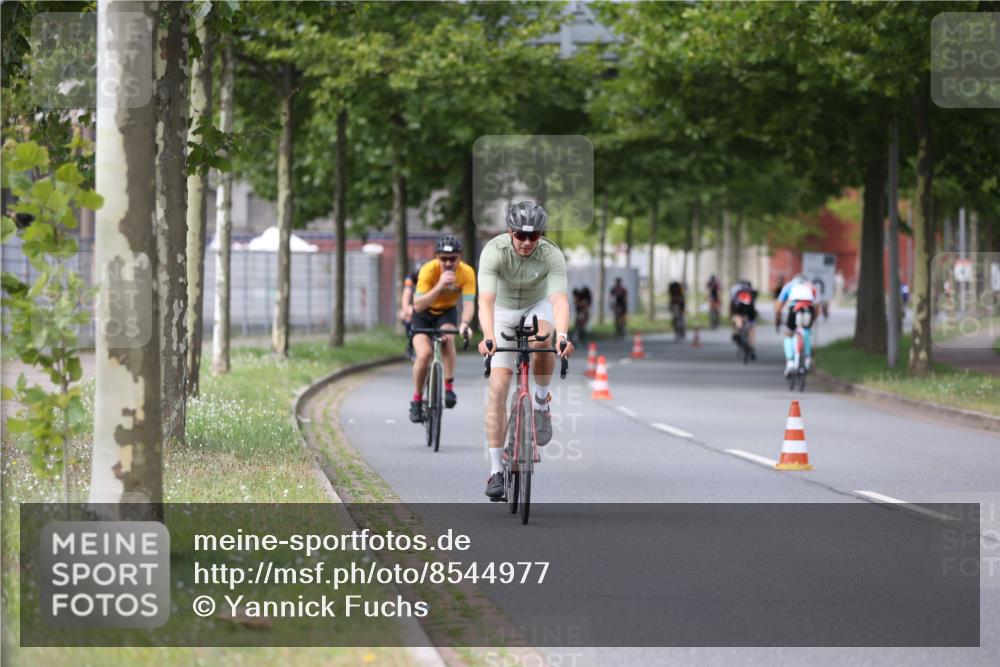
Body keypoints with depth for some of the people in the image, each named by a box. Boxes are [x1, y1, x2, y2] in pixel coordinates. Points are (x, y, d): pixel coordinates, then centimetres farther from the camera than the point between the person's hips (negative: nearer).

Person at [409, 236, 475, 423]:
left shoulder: (467, 273, -25)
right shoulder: (428, 270, -30)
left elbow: (468, 304, -32)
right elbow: (418, 306, -38)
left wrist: (464, 323, -52)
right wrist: (439, 286, -50)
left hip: (447, 312, 1)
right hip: (424, 314, -1)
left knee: (447, 337, -32)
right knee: (424, 354, -21)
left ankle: (449, 387, -19)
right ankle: (417, 400, -1)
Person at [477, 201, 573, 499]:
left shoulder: (552, 255, -27)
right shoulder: (494, 250, -29)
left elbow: (559, 298, -40)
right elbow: (486, 299, -40)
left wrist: (563, 336, -58)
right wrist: (488, 337, -58)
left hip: (538, 307, 0)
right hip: (504, 311, 0)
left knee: (541, 340, -36)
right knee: (498, 388, -11)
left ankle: (542, 401, -8)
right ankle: (496, 470, -5)